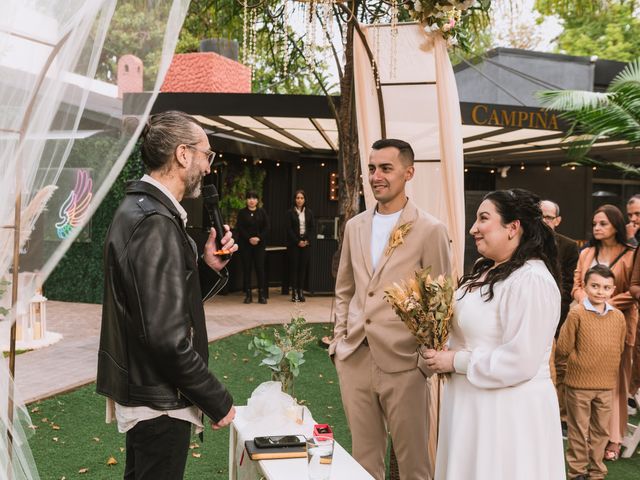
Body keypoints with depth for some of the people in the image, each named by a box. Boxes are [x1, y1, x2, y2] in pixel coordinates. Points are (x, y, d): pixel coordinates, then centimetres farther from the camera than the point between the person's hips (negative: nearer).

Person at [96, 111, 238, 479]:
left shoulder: (139, 209, 8)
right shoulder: (156, 223, -23)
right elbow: (166, 336, -27)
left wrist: (207, 267, -1)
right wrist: (218, 400, -18)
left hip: (141, 392, 10)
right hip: (159, 402, -10)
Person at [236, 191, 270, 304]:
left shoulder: (262, 212, 7)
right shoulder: (242, 213, 5)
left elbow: (266, 227, 1)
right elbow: (239, 228, -3)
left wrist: (259, 238, -13)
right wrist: (249, 238, -14)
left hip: (259, 244, 0)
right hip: (245, 244, 0)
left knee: (260, 267, -4)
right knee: (246, 268, 1)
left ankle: (262, 294, 0)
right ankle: (248, 294, 6)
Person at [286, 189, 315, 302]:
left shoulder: (309, 212, 9)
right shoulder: (290, 213, 1)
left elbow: (313, 228, 6)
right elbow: (289, 229, -4)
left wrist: (308, 241, -7)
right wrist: (298, 241, -11)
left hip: (306, 243, 2)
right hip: (294, 244, -2)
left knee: (303, 267, 2)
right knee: (294, 267, -2)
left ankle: (301, 292, 5)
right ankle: (294, 292, 0)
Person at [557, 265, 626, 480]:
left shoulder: (618, 316, 2)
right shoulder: (577, 313, -12)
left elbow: (619, 348, 13)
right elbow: (563, 349, -10)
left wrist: (606, 367, 6)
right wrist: (582, 363, -2)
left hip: (606, 385, 4)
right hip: (579, 384, -4)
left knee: (601, 430, 15)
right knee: (579, 430, 8)